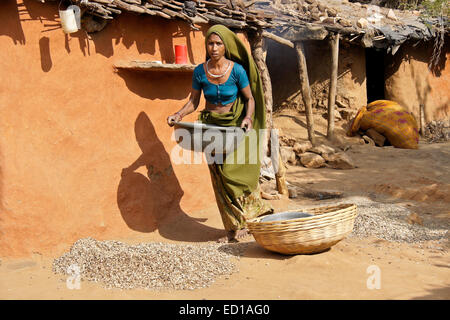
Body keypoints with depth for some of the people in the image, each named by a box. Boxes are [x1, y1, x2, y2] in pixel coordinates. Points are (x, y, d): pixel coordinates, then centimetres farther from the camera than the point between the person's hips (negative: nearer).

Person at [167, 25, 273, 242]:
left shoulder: (237, 70, -12)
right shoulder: (200, 72, -4)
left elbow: (250, 98, -2)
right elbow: (193, 101, 6)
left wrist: (248, 118, -19)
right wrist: (179, 115, -10)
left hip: (235, 125, -3)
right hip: (211, 126, 3)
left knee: (234, 171, -15)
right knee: (219, 176, 2)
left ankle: (257, 211, 6)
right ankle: (234, 228, 10)